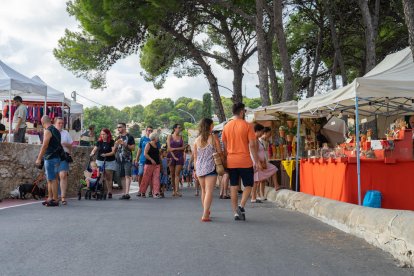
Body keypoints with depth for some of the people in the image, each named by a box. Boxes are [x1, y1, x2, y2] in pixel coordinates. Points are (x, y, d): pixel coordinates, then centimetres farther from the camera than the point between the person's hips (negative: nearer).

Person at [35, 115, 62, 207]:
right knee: (50, 179, 14)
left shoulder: (47, 131, -12)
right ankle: (50, 198, 18)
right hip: (56, 157, 9)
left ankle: (55, 200, -4)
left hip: (50, 158, -9)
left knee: (52, 179, -6)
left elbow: (44, 146, -18)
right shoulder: (56, 130, 15)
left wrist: (39, 158, -16)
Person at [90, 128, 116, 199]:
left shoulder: (111, 142, 0)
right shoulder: (99, 142, 10)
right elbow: (94, 149, 8)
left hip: (109, 162, -2)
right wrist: (92, 153, -14)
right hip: (100, 161, 2)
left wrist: (106, 154, -22)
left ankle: (110, 192, 3)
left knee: (108, 177, -2)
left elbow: (113, 152, -7)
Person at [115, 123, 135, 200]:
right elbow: (114, 150, 19)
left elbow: (133, 148, -3)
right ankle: (123, 193, 9)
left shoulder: (129, 137, 2)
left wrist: (125, 144, -15)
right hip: (119, 159, 6)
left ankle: (127, 193, -22)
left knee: (127, 175, -14)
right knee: (122, 177, 5)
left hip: (127, 159, -5)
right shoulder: (118, 138, 18)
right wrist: (116, 145, -2)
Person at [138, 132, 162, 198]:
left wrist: (160, 161, 17)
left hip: (157, 164, 6)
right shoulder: (148, 145, -4)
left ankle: (156, 193, -7)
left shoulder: (157, 145, 16)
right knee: (146, 178, -1)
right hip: (149, 164, -6)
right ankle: (142, 192, 11)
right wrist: (151, 159, -20)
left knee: (156, 178, -4)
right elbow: (145, 154, -14)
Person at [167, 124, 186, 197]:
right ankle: (174, 190, 11)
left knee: (177, 174, -8)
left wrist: (175, 148, -10)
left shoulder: (181, 137, 11)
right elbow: (169, 148, -3)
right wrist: (174, 156, -10)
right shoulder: (170, 137, 4)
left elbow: (183, 147, 3)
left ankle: (177, 190, -16)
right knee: (172, 174, 3)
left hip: (180, 156, 1)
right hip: (172, 157, -1)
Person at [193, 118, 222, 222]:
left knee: (203, 190, 19)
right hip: (210, 167, -5)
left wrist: (195, 170, 16)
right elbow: (220, 153, -2)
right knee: (209, 191, -7)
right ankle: (205, 215, -17)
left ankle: (206, 212, 31)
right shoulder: (214, 138, -5)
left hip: (199, 168, 5)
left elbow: (195, 157, 9)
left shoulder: (197, 140, 6)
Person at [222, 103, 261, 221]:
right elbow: (252, 145, -10)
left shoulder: (227, 126, 7)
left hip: (231, 162, 4)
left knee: (233, 187, 8)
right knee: (248, 185, 10)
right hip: (245, 161, -4)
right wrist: (257, 161, -6)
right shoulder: (247, 125, -7)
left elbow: (225, 146, 10)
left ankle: (236, 212, 9)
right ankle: (241, 206, -8)